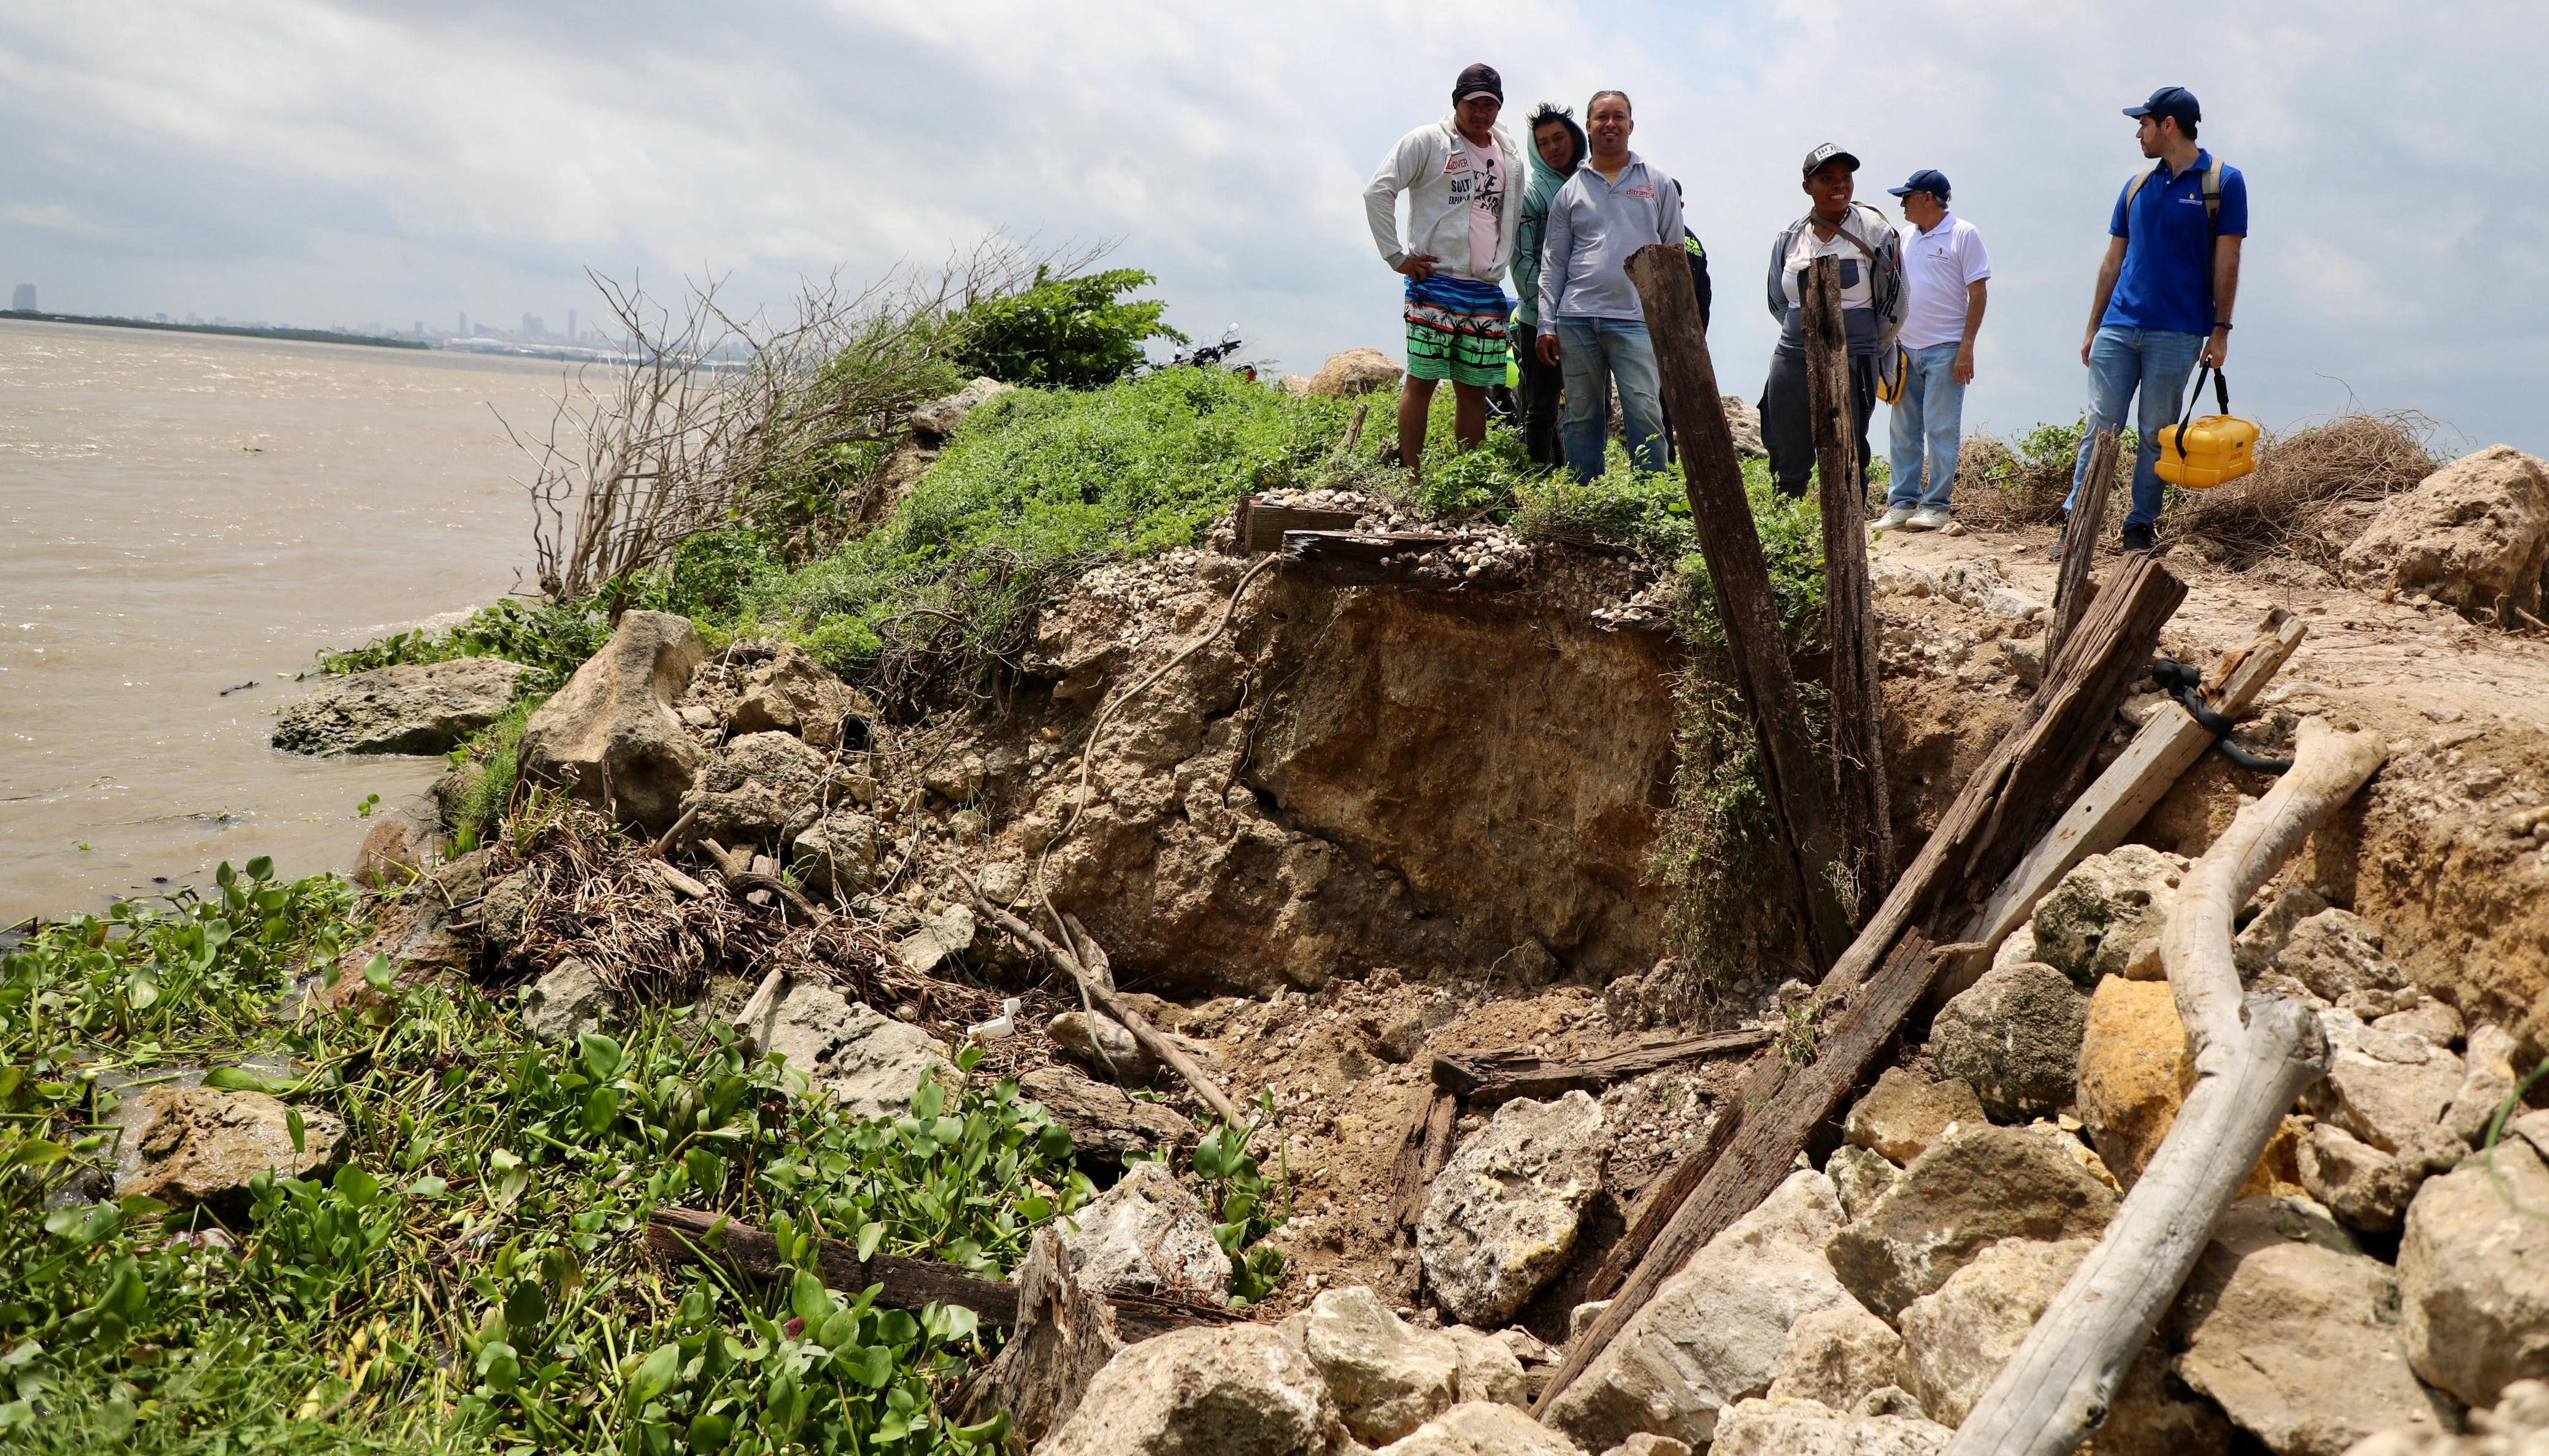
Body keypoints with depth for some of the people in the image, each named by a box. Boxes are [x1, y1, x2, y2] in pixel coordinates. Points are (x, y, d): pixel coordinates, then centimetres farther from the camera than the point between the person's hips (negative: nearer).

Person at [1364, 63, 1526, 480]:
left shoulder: (1510, 153, 16)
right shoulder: (1427, 141, 0)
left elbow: (1515, 213, 30)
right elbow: (1378, 192, -6)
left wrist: (1506, 261, 16)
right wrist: (1398, 256, -9)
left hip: (1488, 291, 5)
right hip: (1435, 284, -5)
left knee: (1474, 390, 6)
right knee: (1422, 381, -6)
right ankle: (1411, 480, -3)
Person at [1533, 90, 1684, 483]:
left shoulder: (1658, 183, 11)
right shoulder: (1571, 189, 13)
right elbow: (1553, 262, 12)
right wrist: (1547, 325, 4)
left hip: (1636, 320, -2)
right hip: (1577, 319, 2)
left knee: (1645, 414, -10)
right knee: (1582, 418, 5)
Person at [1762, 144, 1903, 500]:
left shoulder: (1875, 232, 0)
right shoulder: (1790, 237, 10)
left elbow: (1894, 303, 6)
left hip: (1851, 365, -4)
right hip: (1791, 362, 4)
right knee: (1787, 466, 5)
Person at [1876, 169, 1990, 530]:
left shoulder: (1963, 235, -5)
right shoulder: (1910, 238, 15)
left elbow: (1979, 293, -8)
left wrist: (1966, 347, -14)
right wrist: (1891, 339, 13)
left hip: (1945, 350, -7)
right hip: (1907, 349, 7)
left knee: (1940, 430, -4)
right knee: (1903, 430, 6)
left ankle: (1935, 505, 0)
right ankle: (1901, 502, 12)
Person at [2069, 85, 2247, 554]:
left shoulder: (2223, 182, 1)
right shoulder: (2136, 186, 14)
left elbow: (2226, 262, -1)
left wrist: (2220, 331, -6)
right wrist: (2092, 328, 12)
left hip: (2177, 333, -3)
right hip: (2119, 327, 3)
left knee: (2156, 433, 2)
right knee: (2100, 427, -3)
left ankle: (2141, 528, 8)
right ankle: (2076, 522, -2)